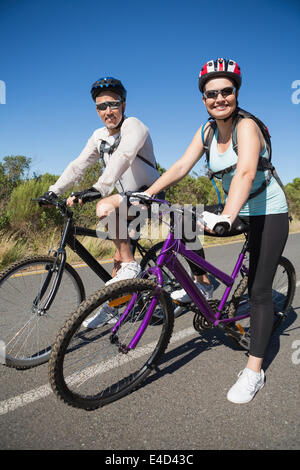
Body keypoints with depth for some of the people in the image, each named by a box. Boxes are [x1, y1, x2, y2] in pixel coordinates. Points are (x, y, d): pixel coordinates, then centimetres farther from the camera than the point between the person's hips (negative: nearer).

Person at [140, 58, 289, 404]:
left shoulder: (247, 126, -20)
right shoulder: (207, 131, 0)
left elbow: (245, 172, -38)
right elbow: (181, 167, -8)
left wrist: (226, 217, -53)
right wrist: (145, 194, -19)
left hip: (268, 213, -6)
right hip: (236, 210, 7)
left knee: (258, 290, -7)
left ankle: (254, 371, 4)